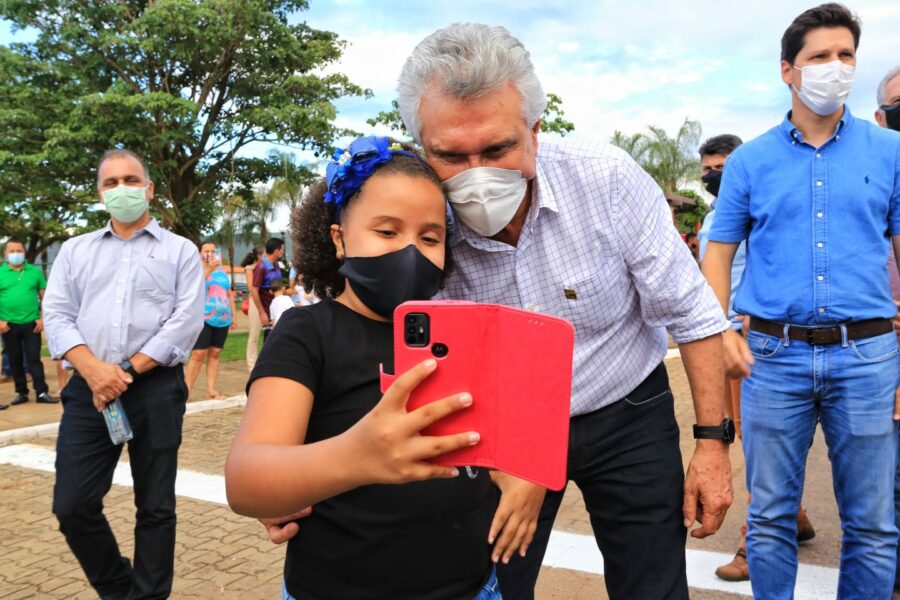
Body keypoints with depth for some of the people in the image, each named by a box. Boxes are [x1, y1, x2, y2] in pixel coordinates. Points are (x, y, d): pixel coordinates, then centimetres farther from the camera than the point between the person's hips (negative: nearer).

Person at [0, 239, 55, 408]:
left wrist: (42, 318, -4)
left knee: (34, 358, -1)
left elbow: (44, 296, 5)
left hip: (31, 323, -1)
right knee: (15, 360, 9)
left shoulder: (35, 271, 3)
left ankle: (41, 392, -1)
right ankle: (21, 392, 17)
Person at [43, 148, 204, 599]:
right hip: (89, 389, 3)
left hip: (156, 389, -2)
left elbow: (186, 321, -5)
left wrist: (127, 370, -12)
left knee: (155, 506, 6)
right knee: (72, 505, 3)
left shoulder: (180, 250, 7)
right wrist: (94, 369, -13)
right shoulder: (75, 250, 15)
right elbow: (57, 315, 5)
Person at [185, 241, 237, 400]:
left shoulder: (222, 272, 17)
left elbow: (229, 294, 21)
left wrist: (234, 315, 17)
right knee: (199, 354, -11)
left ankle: (211, 389, 9)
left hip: (222, 319, 5)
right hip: (203, 319, -5)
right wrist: (208, 269, -22)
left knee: (215, 353, 5)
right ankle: (186, 389, -6)